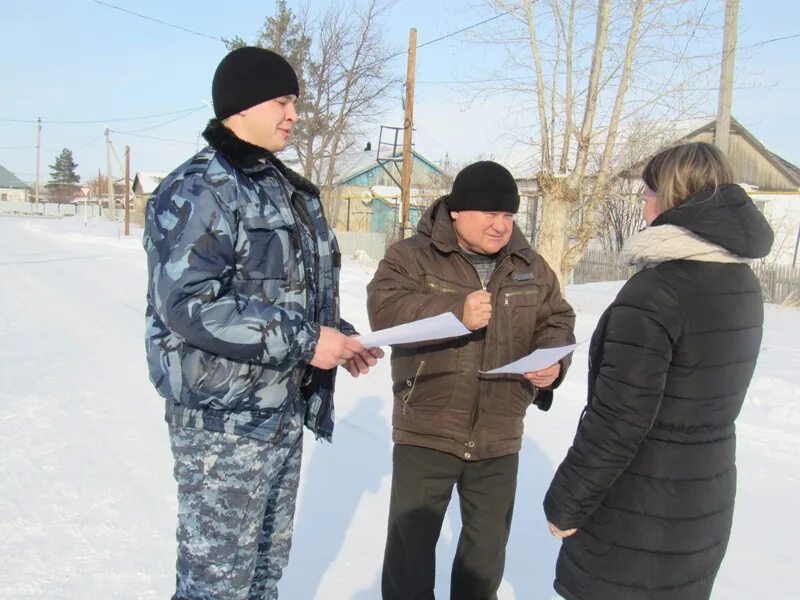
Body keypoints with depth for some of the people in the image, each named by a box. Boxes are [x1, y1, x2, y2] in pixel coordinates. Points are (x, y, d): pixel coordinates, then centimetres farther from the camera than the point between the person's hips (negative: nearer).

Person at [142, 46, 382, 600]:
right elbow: (187, 304, -24)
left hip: (284, 412, 8)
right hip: (224, 421, -8)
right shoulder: (198, 189, -13)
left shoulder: (289, 191, 14)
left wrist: (338, 336, 3)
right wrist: (303, 341, -23)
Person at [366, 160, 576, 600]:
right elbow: (384, 308, -22)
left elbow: (558, 321, 9)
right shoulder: (413, 255, -9)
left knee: (489, 543, 21)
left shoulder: (531, 267, 5)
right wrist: (456, 315, -32)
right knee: (411, 540, 10)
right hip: (426, 433, -3)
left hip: (499, 439, 4)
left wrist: (553, 360, -12)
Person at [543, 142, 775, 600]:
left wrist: (566, 503, -12)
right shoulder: (742, 284, 3)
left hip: (641, 512, -8)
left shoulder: (655, 291, -23)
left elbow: (617, 420, -23)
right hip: (707, 499, 8)